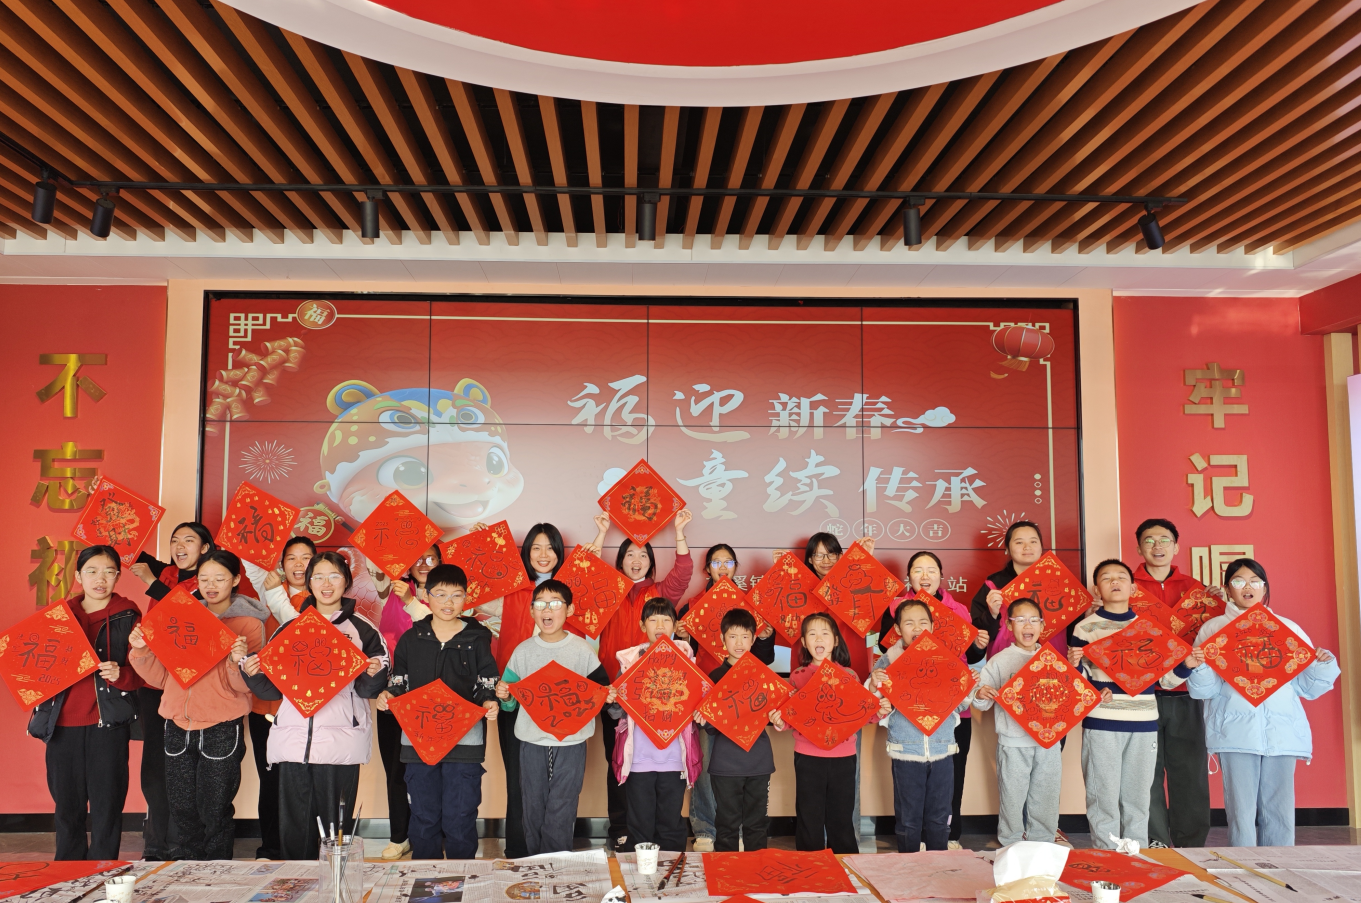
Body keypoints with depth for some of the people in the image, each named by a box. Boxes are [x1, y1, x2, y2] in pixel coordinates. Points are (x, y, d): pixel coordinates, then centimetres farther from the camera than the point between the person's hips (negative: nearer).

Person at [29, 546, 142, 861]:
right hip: (63, 722, 3)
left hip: (108, 722, -3)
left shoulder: (129, 616, 1)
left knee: (107, 804, 0)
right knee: (66, 803, 10)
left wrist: (120, 675, -21)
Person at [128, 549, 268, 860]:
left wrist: (238, 662, -27)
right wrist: (142, 650, -4)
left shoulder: (248, 623, -1)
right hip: (178, 726, 4)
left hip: (221, 729, -4)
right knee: (182, 810, 11)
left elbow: (242, 687, -7)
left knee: (215, 812, 2)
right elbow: (161, 677, 12)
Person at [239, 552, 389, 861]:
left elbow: (367, 690, 3)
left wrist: (374, 674, -18)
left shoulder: (362, 630, 7)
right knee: (293, 827, 3)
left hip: (340, 740, -2)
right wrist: (252, 673, -4)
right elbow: (273, 689, 14)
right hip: (293, 738, 3)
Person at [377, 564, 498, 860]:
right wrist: (387, 696, -8)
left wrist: (489, 703, -16)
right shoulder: (411, 638, 8)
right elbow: (399, 683, 12)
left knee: (460, 818, 0)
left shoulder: (478, 639, 4)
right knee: (424, 817, 10)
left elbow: (487, 686, 5)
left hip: (465, 741, -2)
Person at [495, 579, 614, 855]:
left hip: (571, 742, -2)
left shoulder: (582, 649, 0)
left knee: (561, 814, -2)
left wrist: (607, 697, -16)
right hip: (532, 741, 2)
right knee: (532, 812, 9)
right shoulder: (523, 651, 4)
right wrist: (504, 696, -15)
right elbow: (510, 704, 7)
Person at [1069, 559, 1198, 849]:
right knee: (1104, 797, 1)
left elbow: (1164, 678, 14)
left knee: (1137, 798, 11)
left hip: (1143, 723, 3)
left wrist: (1186, 665, -4)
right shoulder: (1085, 628, 0)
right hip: (1101, 724, -3)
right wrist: (1074, 665, -22)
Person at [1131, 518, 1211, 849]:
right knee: (1148, 772, 0)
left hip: (1186, 693, 2)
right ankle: (1157, 844, 10)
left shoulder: (1194, 588, 14)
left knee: (1190, 771, 5)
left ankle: (1191, 845, 16)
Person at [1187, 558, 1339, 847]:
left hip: (1283, 732, 2)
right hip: (1236, 732, -2)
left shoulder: (1288, 628, 16)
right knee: (1241, 812, -3)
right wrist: (1197, 667, -18)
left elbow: (1308, 687, 15)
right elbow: (1204, 690, 2)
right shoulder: (1213, 628, 8)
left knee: (1280, 812, 3)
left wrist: (1324, 665, -3)